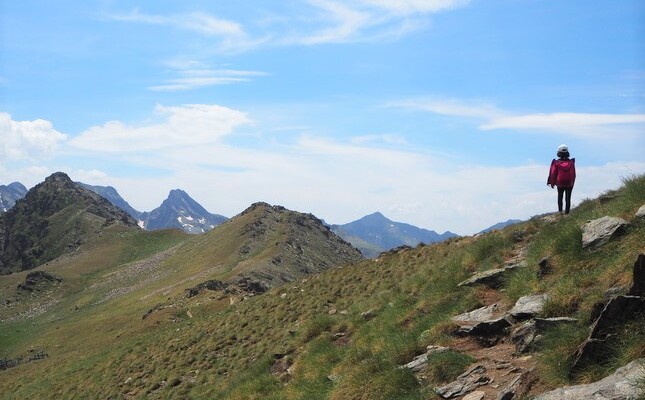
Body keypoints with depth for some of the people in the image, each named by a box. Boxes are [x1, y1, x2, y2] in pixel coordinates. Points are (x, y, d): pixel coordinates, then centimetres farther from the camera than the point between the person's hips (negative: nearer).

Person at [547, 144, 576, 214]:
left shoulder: (556, 163, -11)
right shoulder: (571, 162, -6)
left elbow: (553, 174, -7)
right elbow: (573, 174, 0)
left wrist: (552, 183, 5)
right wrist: (572, 183, 12)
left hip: (560, 184, -1)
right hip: (569, 184, 1)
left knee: (560, 197, 17)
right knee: (568, 198, 9)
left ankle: (560, 210, 5)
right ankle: (567, 212, 6)